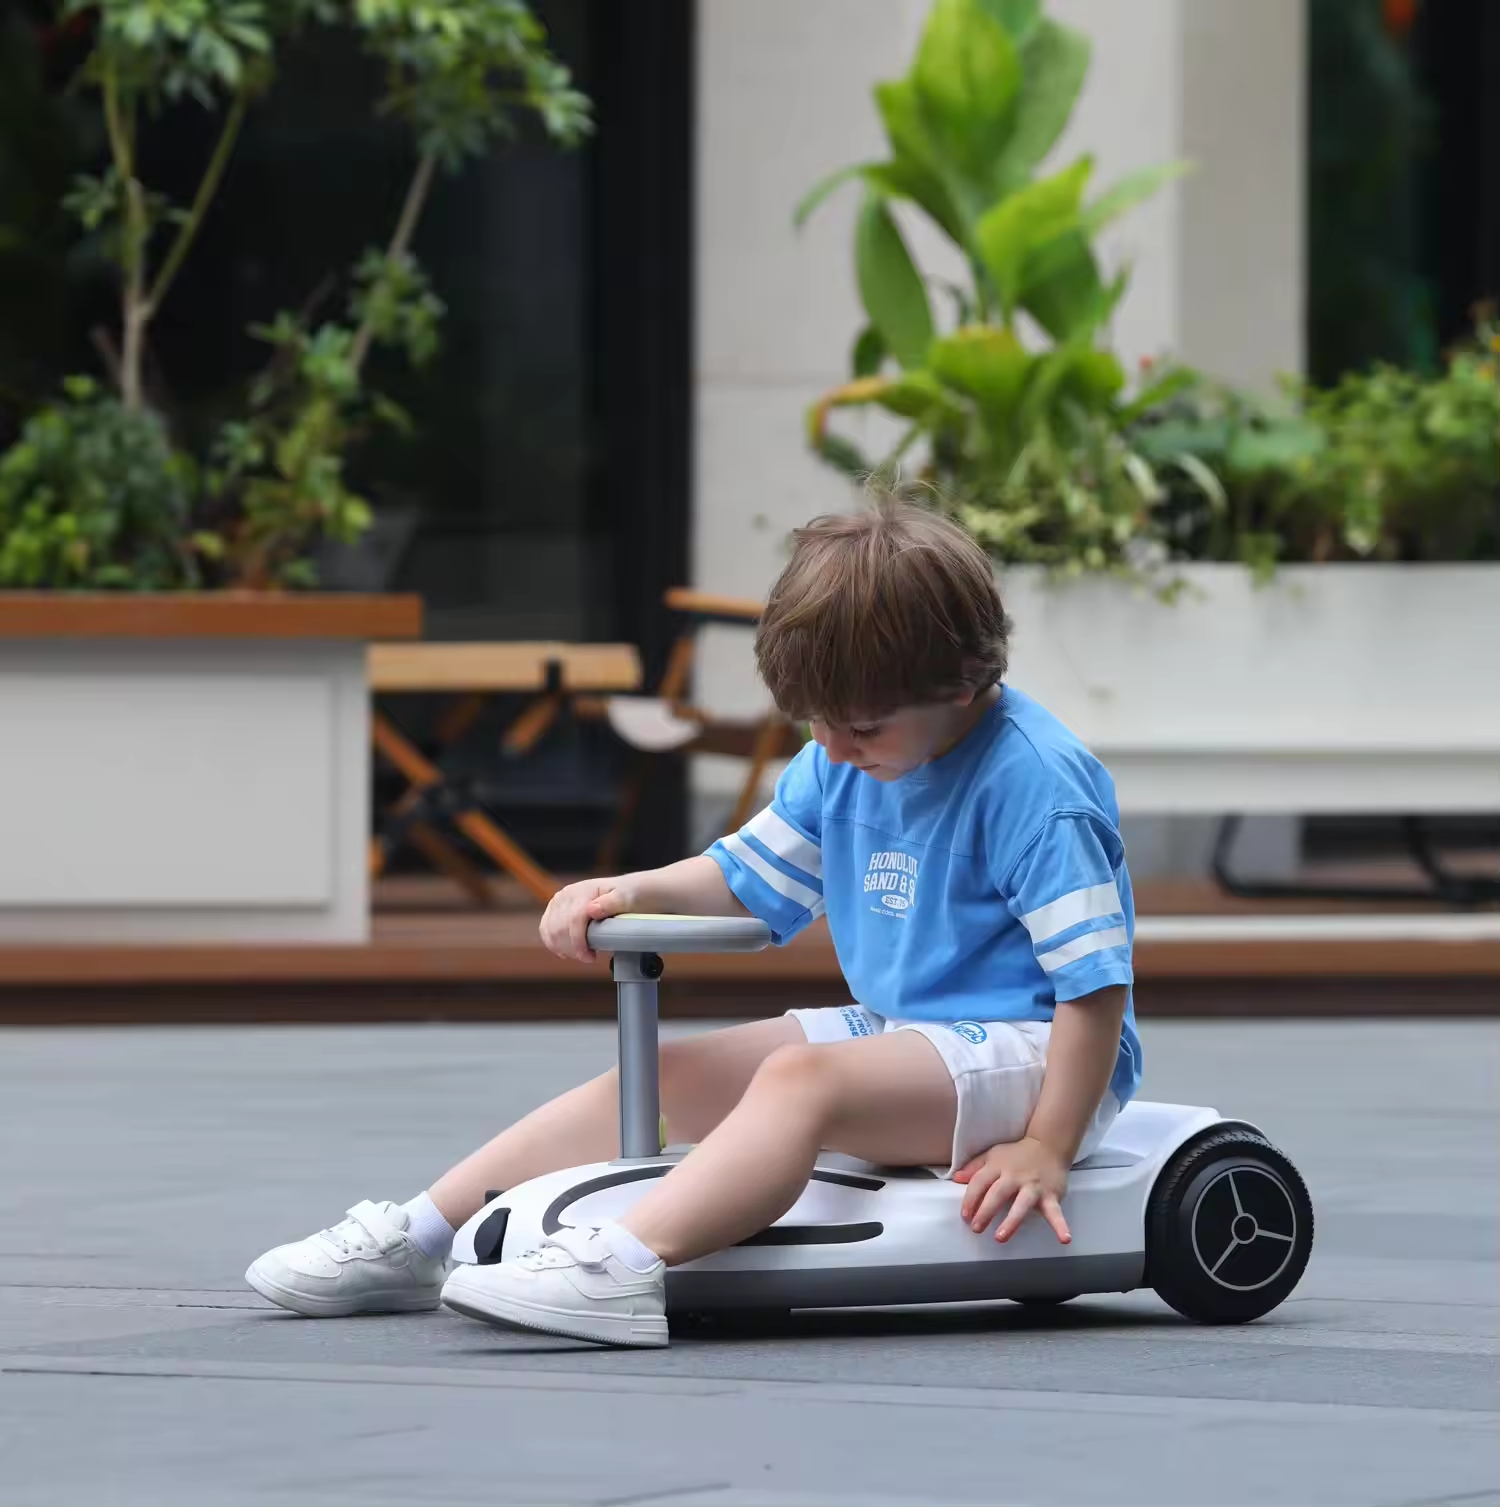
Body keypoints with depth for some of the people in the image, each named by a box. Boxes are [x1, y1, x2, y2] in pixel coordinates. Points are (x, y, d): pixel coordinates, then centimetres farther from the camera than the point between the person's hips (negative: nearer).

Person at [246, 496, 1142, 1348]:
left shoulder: (1033, 782, -20)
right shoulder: (841, 764, 6)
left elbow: (1096, 979, -21)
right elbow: (750, 877, 16)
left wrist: (1048, 1145, -25)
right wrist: (633, 891, -3)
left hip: (1023, 1054, -9)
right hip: (890, 1030, 9)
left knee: (799, 1079, -34)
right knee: (664, 1075, 2)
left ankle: (624, 1272, -52)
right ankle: (421, 1238, 4)